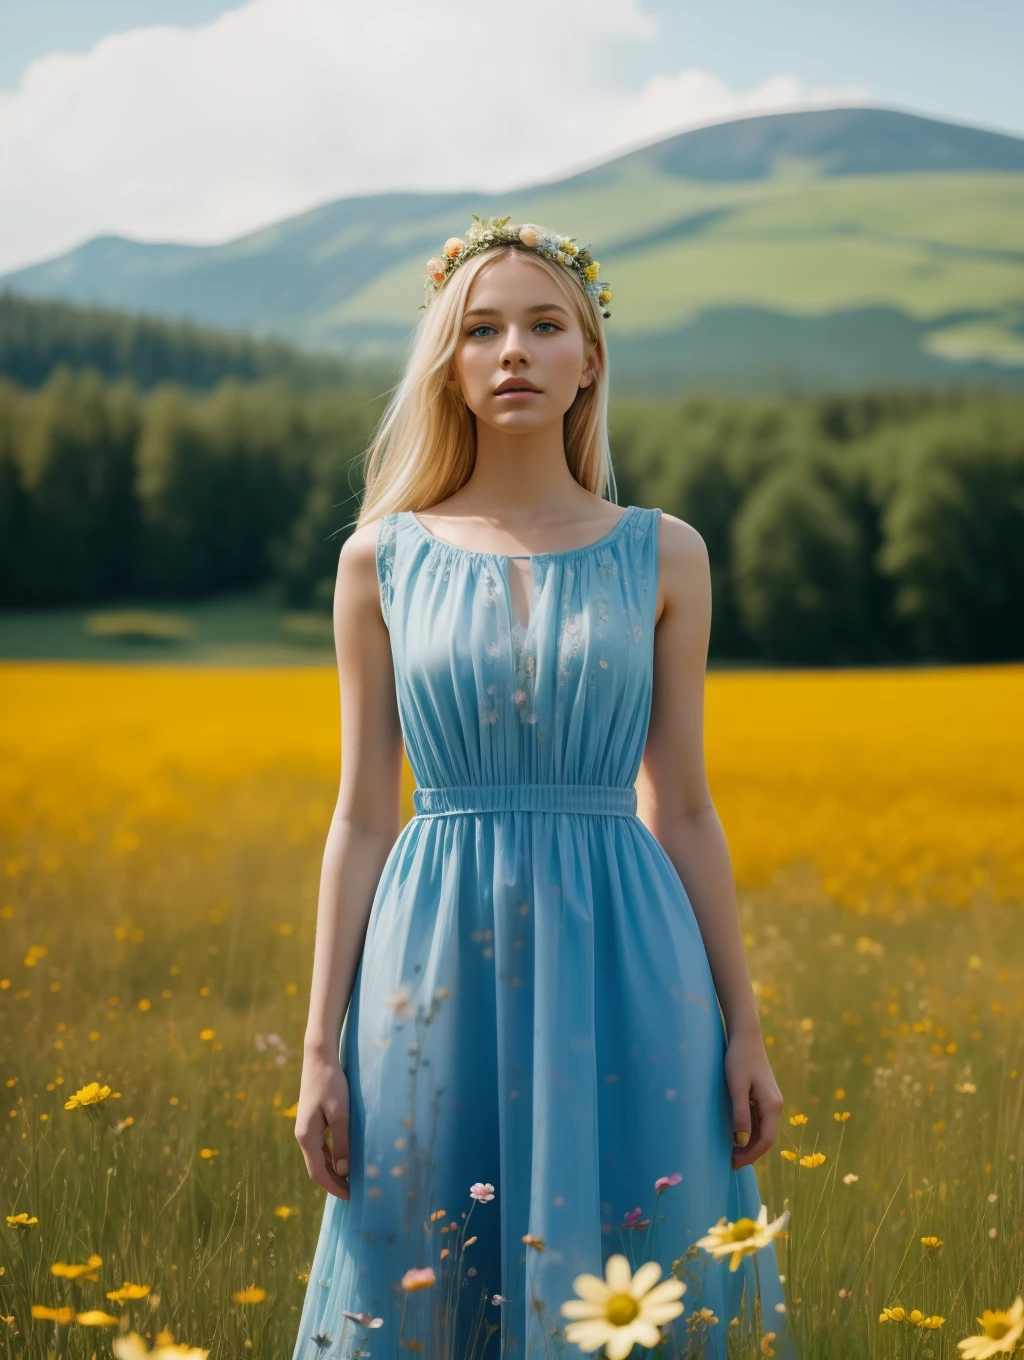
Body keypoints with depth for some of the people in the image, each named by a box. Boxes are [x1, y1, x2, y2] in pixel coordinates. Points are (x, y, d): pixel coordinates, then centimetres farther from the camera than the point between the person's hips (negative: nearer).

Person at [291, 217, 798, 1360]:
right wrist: (321, 1049, 1)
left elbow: (682, 808, 7)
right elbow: (360, 815, 5)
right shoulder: (381, 560, 5)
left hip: (621, 971, 0)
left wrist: (742, 1032, 4)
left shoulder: (663, 556, 5)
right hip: (442, 969, 0)